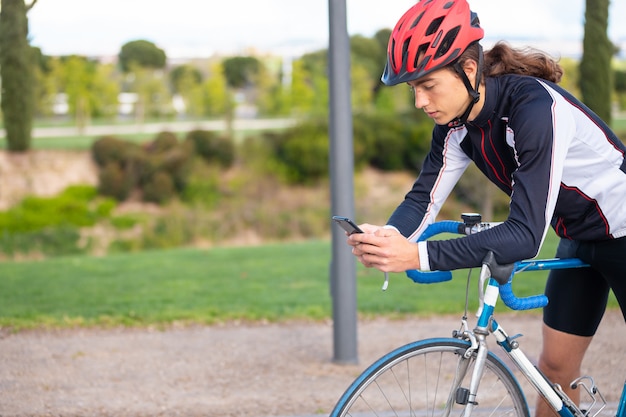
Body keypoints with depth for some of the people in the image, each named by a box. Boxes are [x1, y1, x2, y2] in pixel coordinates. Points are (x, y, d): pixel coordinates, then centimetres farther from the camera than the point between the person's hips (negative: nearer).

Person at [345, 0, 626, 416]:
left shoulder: (536, 107, -35)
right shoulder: (457, 122, -10)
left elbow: (526, 234, -40)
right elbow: (424, 198, -10)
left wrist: (419, 255, -47)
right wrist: (387, 238, -34)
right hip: (579, 238, 7)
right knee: (556, 366, 8)